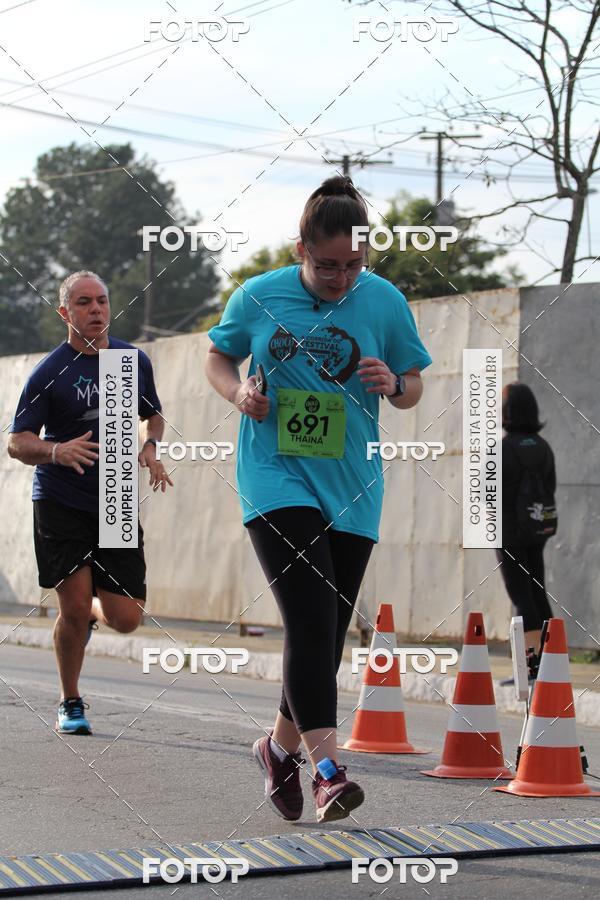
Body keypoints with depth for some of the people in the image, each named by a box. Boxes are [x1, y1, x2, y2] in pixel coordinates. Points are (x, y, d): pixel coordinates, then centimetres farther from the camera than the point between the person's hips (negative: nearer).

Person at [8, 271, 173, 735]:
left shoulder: (135, 360, 7)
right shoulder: (50, 372, -6)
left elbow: (153, 415, 24)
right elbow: (17, 442, -7)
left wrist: (150, 446, 2)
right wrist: (57, 451, -27)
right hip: (60, 503, -3)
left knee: (126, 618, -2)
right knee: (75, 606, -10)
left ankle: (89, 612, 35)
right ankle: (71, 704, 11)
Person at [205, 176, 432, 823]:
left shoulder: (385, 302, 0)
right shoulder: (258, 297, -3)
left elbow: (414, 389, 9)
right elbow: (217, 356, 13)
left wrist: (394, 385, -14)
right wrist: (237, 392, -8)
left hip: (351, 490, 3)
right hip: (275, 478, -3)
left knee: (327, 631, 8)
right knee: (311, 618, -19)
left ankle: (281, 745, 31)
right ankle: (326, 768, -19)